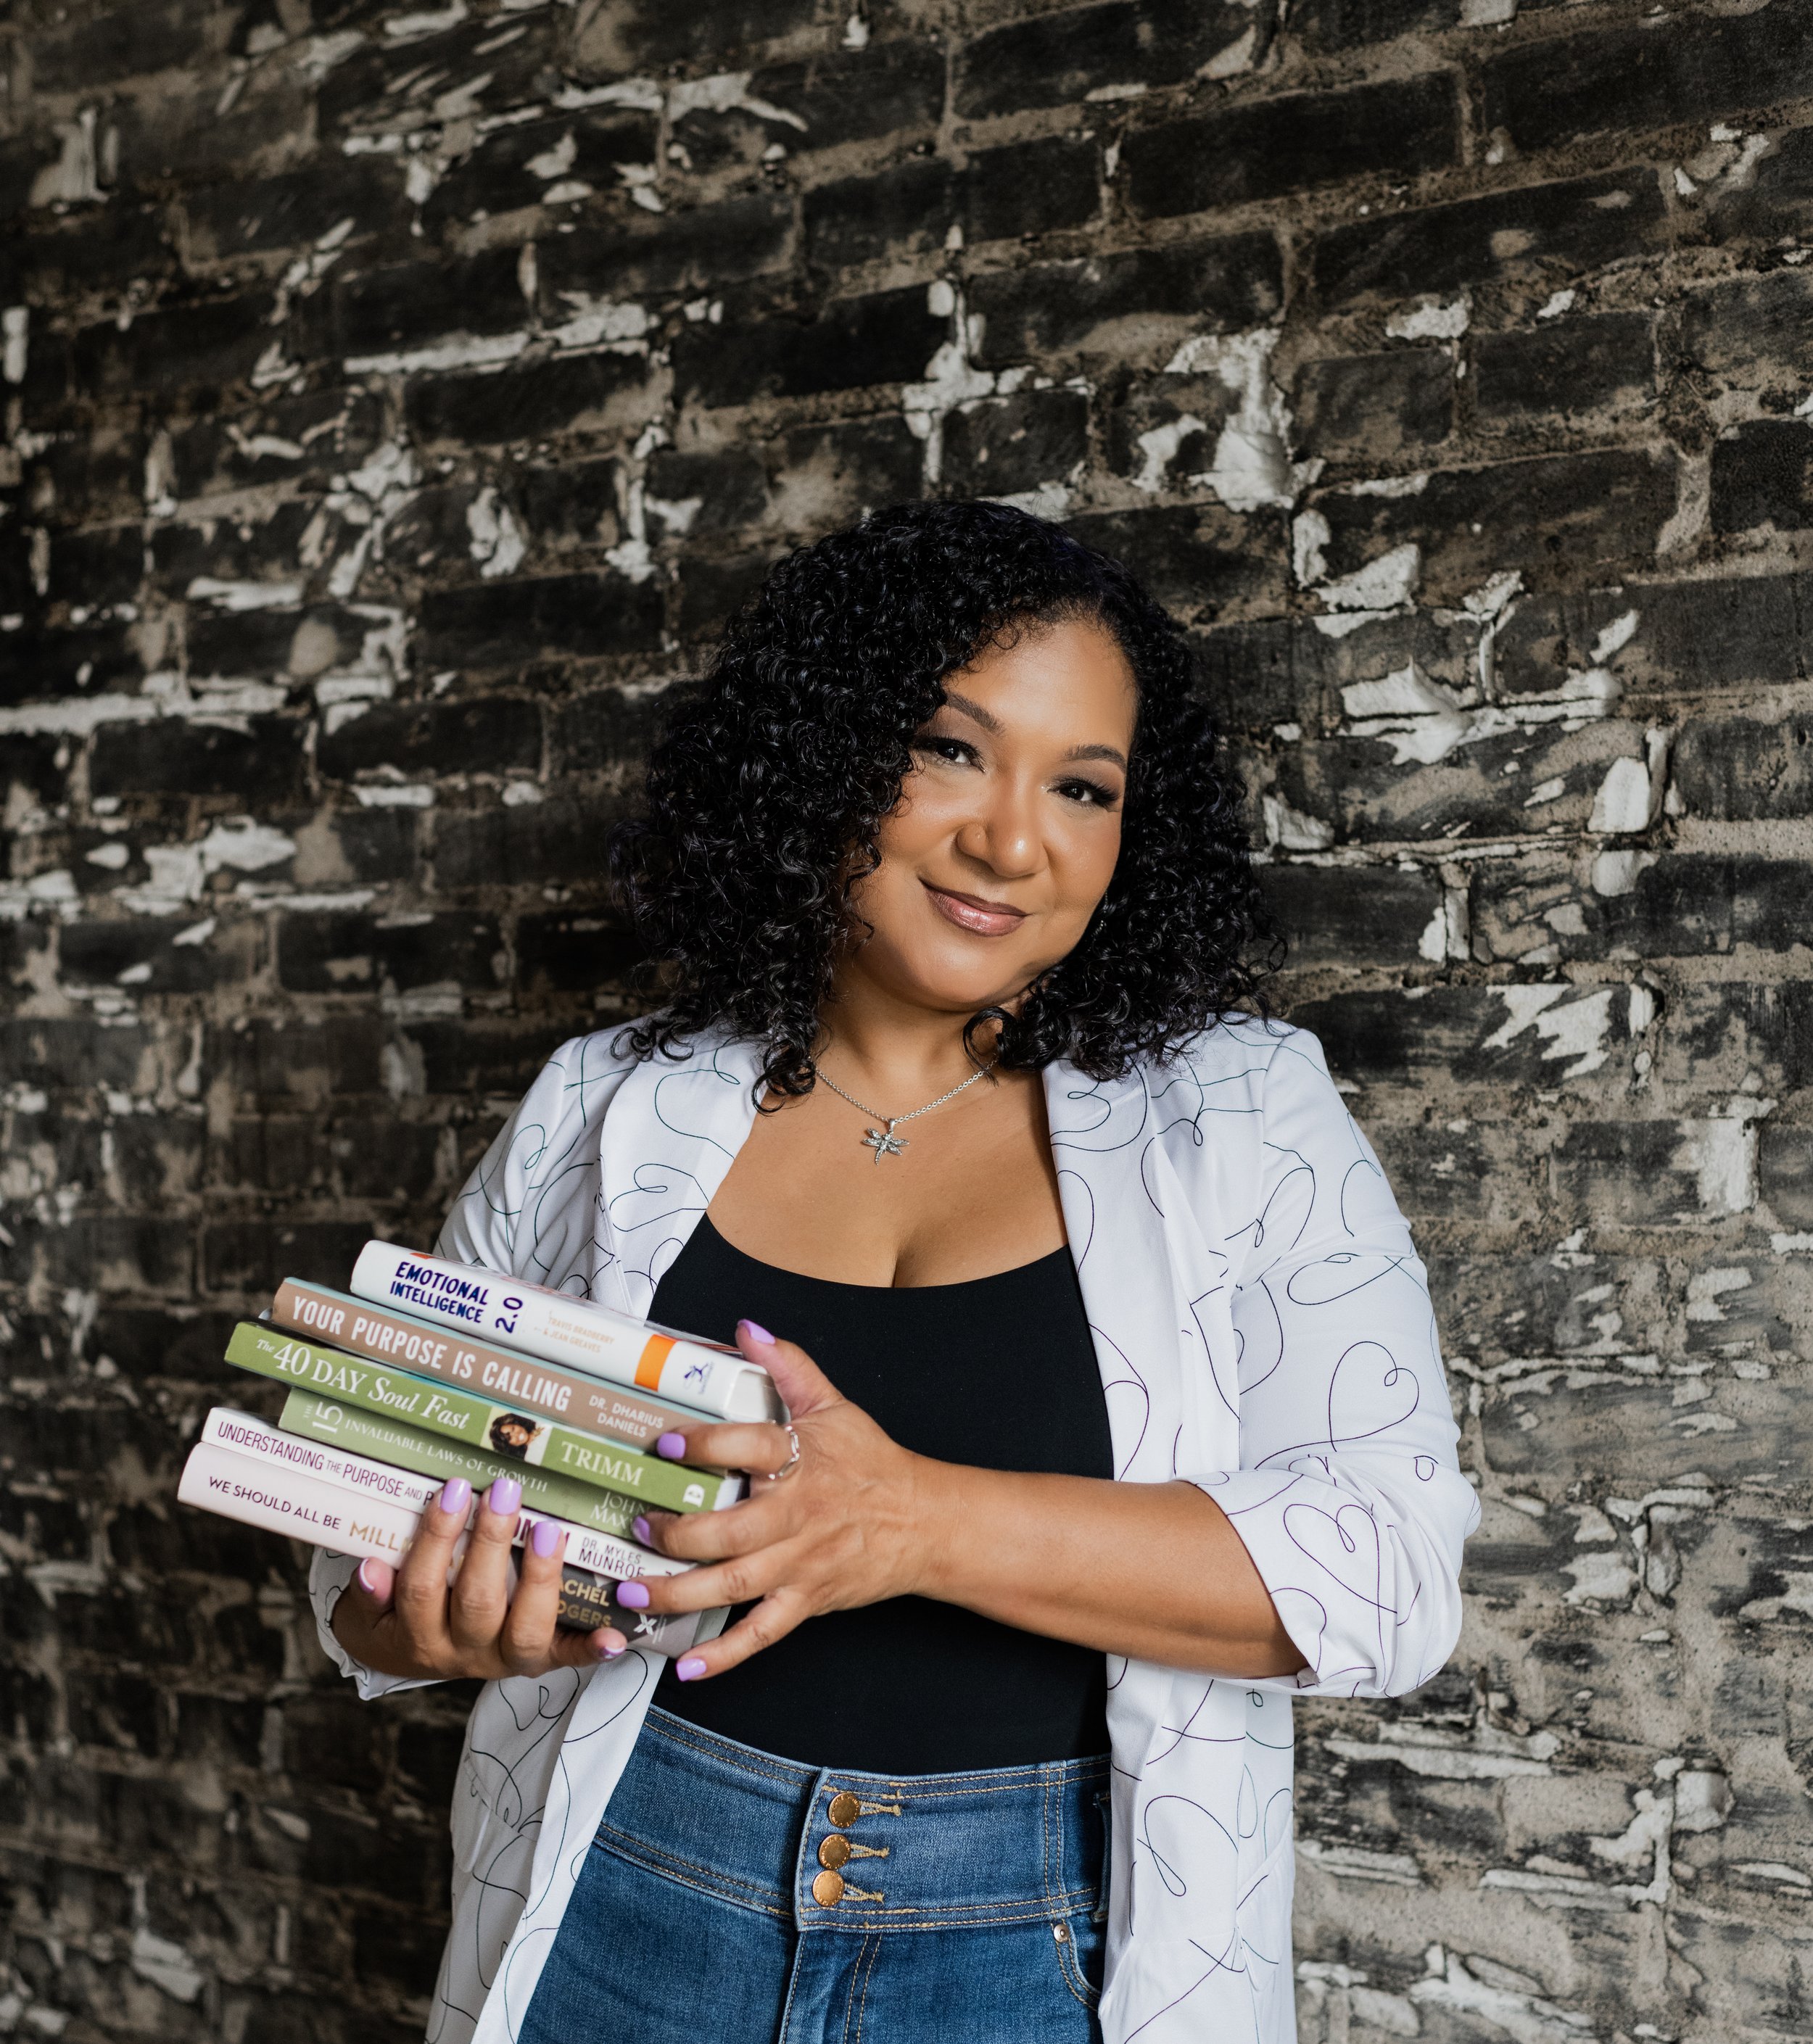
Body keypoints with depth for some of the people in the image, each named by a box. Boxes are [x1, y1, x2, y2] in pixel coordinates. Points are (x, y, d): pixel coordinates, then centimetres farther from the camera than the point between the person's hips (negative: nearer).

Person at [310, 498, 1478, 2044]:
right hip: (625, 1912, 2)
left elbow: (1392, 1568, -15)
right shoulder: (606, 1116, 1)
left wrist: (922, 1524, -26)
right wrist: (458, 1613, -19)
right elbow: (375, 1555, 5)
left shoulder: (1238, 1113, -5)